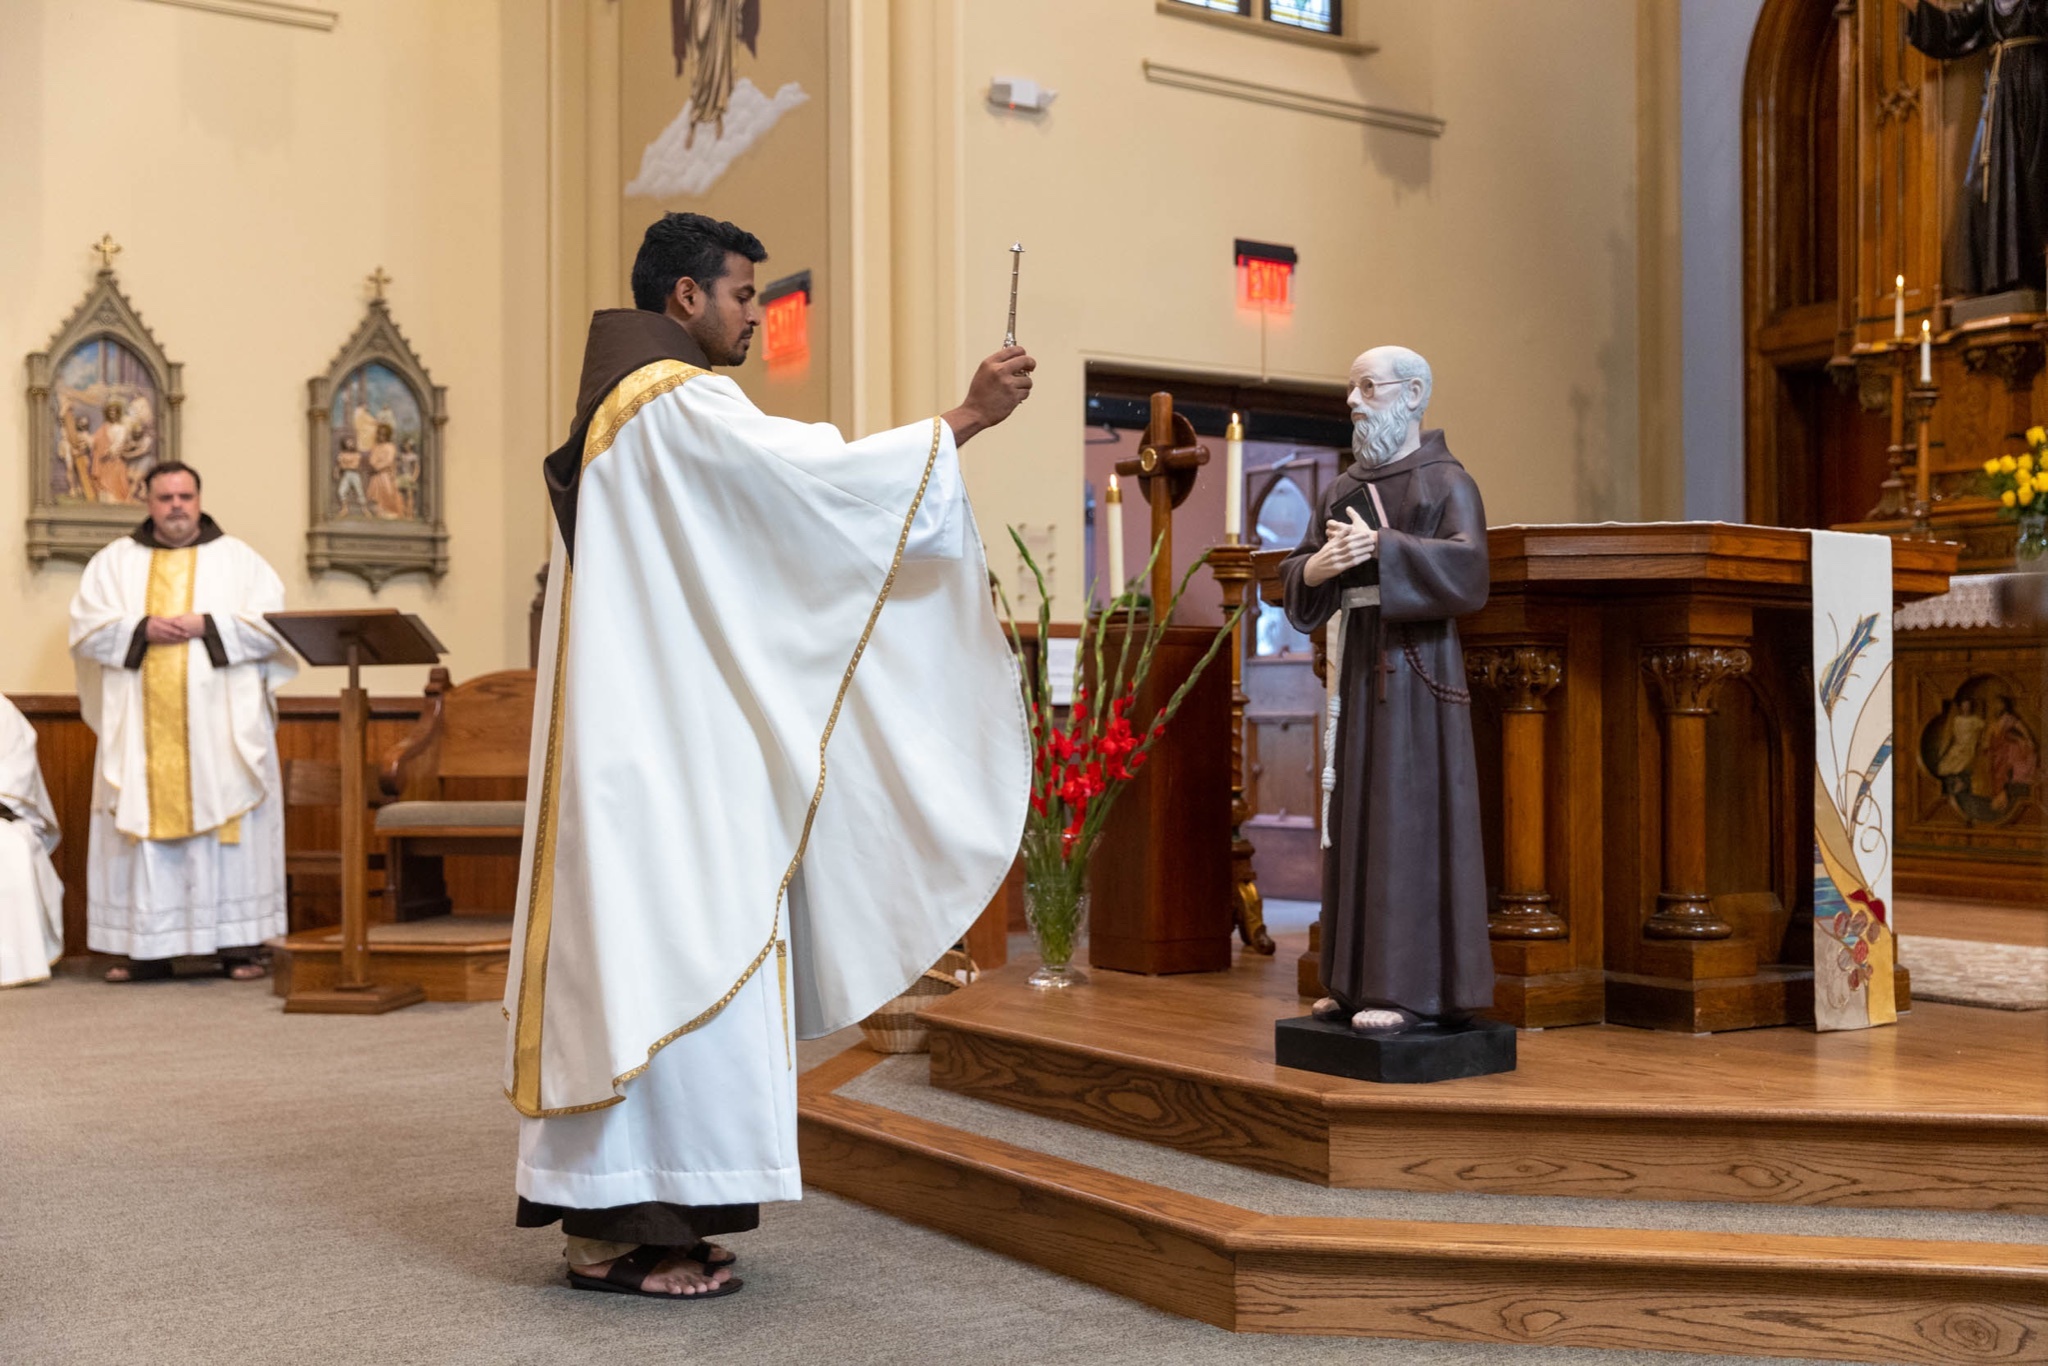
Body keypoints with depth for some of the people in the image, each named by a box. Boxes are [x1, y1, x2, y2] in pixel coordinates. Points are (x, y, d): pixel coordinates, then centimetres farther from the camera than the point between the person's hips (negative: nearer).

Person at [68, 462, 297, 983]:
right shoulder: (115, 561, 13)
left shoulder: (238, 559, 9)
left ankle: (239, 944, -1)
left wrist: (205, 626, -12)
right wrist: (143, 630, -11)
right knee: (142, 828, -1)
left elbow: (271, 625, -2)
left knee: (229, 824, -4)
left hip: (222, 725, -1)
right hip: (143, 727, 1)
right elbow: (86, 628, 4)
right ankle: (147, 948, 3)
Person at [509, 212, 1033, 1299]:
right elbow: (822, 476, -19)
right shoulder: (679, 403, -11)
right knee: (673, 951, -9)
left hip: (637, 738, 10)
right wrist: (963, 418, -13)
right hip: (670, 741, -10)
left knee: (628, 949, 9)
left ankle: (602, 1210, 13)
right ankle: (635, 1230, -5)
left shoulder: (614, 410, 21)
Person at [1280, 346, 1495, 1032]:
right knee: (1355, 820, 7)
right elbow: (1296, 583, 10)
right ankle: (1359, 978, 14)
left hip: (1414, 667, -7)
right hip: (1356, 667, 7)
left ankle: (1409, 984, -4)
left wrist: (1379, 548, -23)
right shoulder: (1342, 488, 16)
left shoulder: (1446, 481, -3)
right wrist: (1316, 567, -12)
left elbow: (1468, 568, -18)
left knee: (1408, 819, -7)